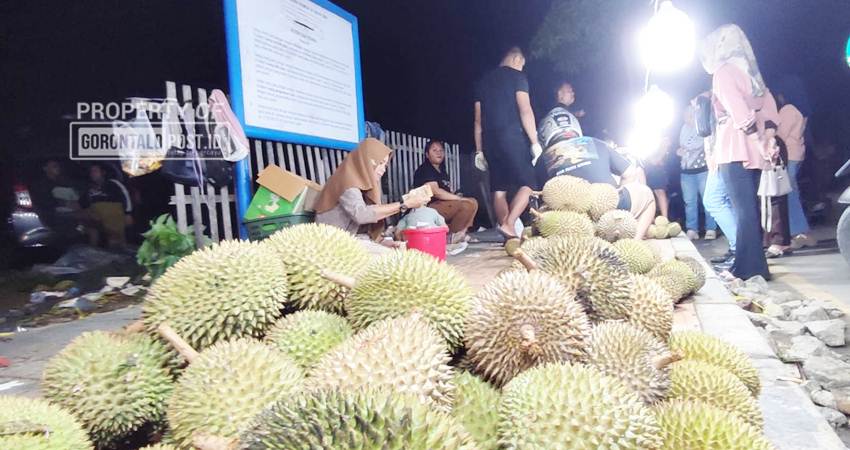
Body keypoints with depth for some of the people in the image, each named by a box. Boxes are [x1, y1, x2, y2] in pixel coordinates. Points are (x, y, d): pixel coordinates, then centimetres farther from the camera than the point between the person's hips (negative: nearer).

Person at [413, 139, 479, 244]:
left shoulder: (442, 171, 23)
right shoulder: (424, 170, -6)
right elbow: (435, 192, -19)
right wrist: (460, 198, -17)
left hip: (444, 205, 10)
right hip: (429, 209, -10)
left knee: (473, 202, 8)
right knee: (466, 205, -22)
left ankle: (461, 233, -6)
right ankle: (451, 236, -9)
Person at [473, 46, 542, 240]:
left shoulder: (483, 81, 19)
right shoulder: (517, 76, 2)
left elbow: (478, 120, 16)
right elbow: (525, 110, -9)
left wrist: (479, 150, 17)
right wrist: (535, 142, -9)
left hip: (490, 141, 6)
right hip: (512, 138, -6)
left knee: (499, 189, 5)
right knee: (527, 184, -4)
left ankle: (509, 235, 3)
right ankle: (508, 224, -22)